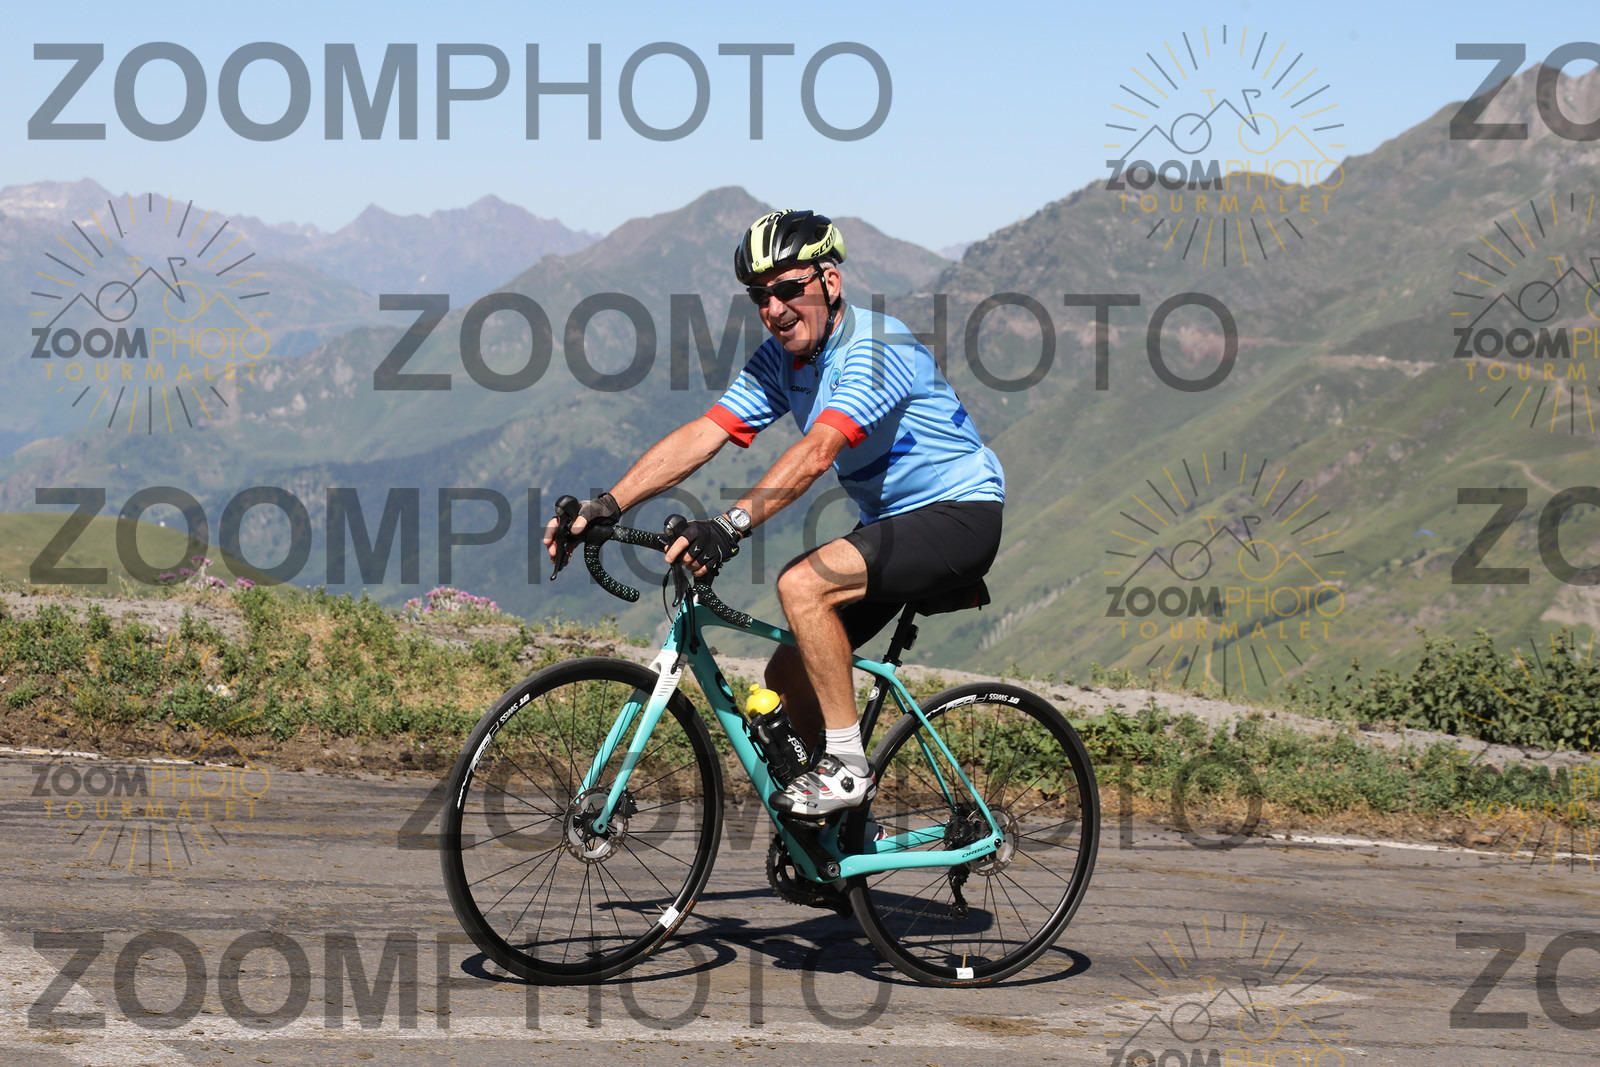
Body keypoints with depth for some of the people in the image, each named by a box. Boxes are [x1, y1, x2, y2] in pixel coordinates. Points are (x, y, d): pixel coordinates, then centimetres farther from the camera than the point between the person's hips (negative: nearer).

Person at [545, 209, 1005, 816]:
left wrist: (732, 525, -49)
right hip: (890, 520, 9)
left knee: (801, 583, -29)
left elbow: (817, 451, -37)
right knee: (789, 676, 3)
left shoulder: (877, 346, -23)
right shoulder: (779, 360, 0)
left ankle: (847, 764, -19)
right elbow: (701, 436, -9)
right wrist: (607, 505, -22)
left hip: (960, 514, -9)